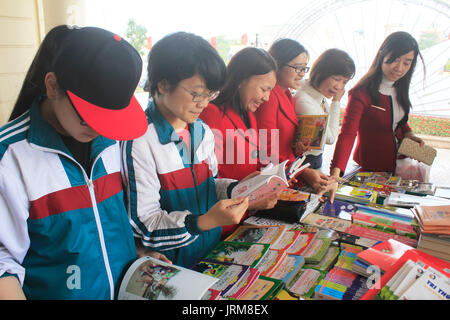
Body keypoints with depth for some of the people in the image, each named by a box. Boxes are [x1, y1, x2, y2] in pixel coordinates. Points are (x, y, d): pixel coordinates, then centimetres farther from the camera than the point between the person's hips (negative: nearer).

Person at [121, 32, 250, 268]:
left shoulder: (202, 131, 7)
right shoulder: (139, 140, -17)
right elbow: (144, 223, -17)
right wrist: (204, 221, -29)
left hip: (212, 252, 6)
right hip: (170, 264, -6)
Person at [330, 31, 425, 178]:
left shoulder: (399, 88, 1)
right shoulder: (361, 93, -24)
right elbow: (347, 133, -34)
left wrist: (408, 134, -3)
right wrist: (336, 171, -47)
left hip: (397, 163, 7)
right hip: (370, 167, -7)